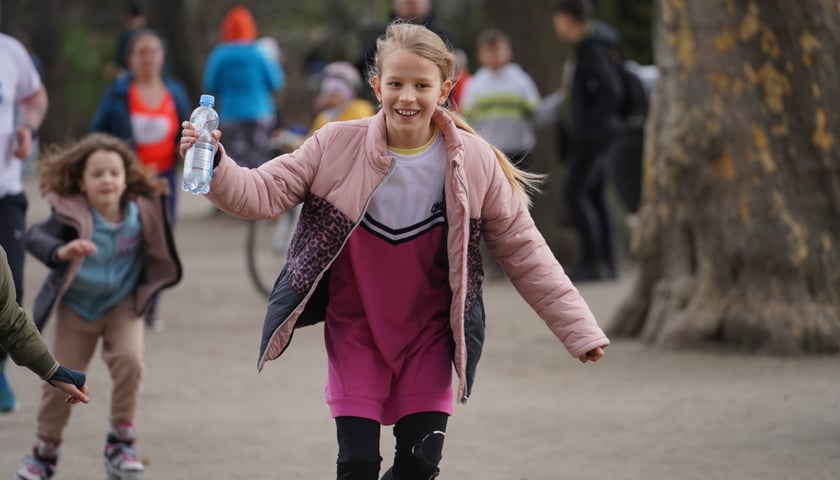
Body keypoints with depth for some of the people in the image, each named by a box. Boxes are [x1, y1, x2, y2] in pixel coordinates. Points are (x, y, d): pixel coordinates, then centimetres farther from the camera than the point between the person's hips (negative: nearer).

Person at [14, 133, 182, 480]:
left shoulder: (140, 212, -14)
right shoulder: (72, 214, -25)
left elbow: (153, 252, 6)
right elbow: (35, 236, -40)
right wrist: (61, 251, -58)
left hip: (122, 304, 1)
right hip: (76, 306, -1)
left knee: (129, 360, -20)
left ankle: (120, 445, -3)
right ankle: (44, 452, 25)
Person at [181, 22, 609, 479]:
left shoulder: (475, 163, -12)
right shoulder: (337, 146, -13)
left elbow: (524, 252, -4)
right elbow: (261, 193, -12)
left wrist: (578, 329, -4)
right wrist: (214, 167, -32)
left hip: (428, 335, 1)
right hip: (355, 330, -1)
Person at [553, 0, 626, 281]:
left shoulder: (591, 49, -17)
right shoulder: (583, 46, 13)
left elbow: (612, 90, -23)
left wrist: (592, 123, -19)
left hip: (592, 134, -10)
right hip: (585, 135, 10)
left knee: (575, 193, -11)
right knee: (595, 196, 9)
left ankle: (592, 260, -12)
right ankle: (606, 264, 9)